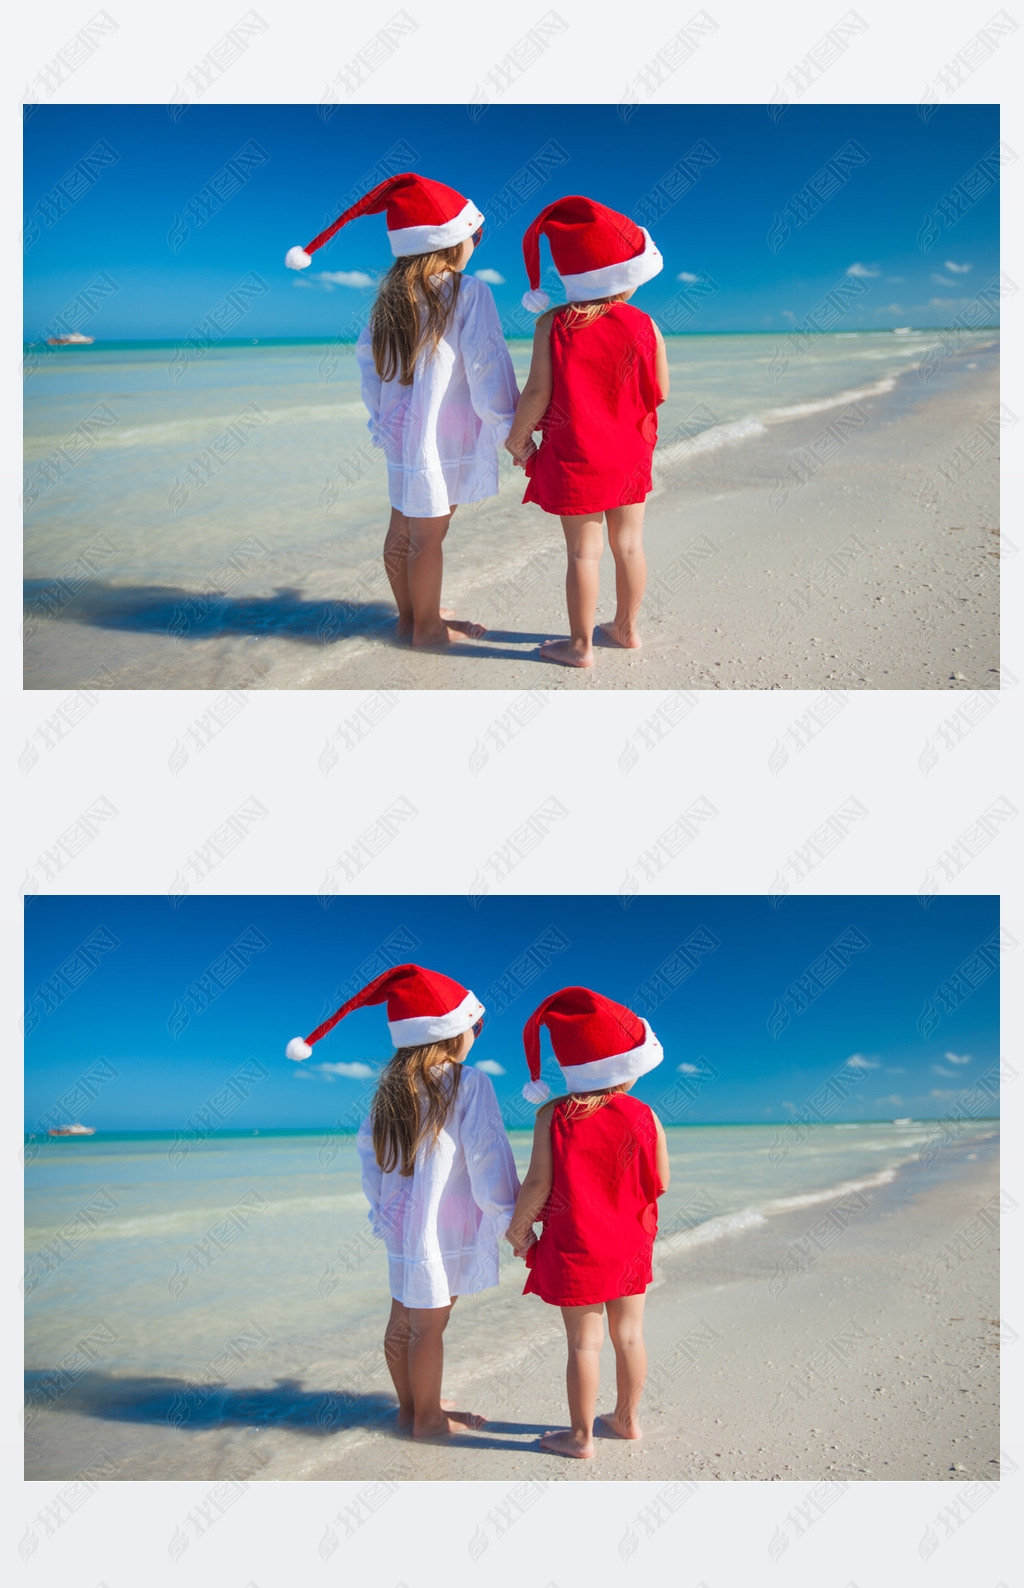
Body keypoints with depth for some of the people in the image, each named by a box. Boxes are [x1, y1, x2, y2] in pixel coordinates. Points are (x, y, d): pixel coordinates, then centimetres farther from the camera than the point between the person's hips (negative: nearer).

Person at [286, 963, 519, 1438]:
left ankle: (410, 1405, 33)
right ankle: (428, 1418, 18)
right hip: (443, 1229, -7)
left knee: (403, 1320, 17)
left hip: (401, 1224, 7)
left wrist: (380, 1208, 21)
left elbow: (368, 1147, 12)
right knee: (429, 1326, 5)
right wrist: (509, 1217, -7)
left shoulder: (391, 1085, 4)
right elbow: (486, 1155, -15)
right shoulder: (470, 1084, -15)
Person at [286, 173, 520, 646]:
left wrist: (379, 417, 21)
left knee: (402, 530, 16)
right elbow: (485, 364, -14)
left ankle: (410, 613, 30)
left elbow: (366, 356, 13)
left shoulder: (391, 294, 7)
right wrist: (510, 426, -7)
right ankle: (428, 626, 13)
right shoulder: (469, 293, -13)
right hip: (441, 438, -7)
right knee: (428, 536, 2)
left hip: (400, 431, 7)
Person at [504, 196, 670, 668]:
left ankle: (580, 645, 13)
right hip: (630, 453, 2)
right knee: (629, 545, 15)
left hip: (575, 457, -2)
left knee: (584, 551, 4)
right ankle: (626, 628, 30)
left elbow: (538, 392, -14)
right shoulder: (645, 326, -7)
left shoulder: (553, 326, -13)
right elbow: (660, 391, -2)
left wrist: (517, 436, 0)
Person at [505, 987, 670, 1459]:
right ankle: (626, 1419, 33)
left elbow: (538, 1184, -15)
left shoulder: (553, 1117, -15)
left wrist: (517, 1228, 0)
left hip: (576, 1247, -2)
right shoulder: (645, 1117, -10)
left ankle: (581, 1436, 19)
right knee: (629, 1335, 17)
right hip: (630, 1243, 2)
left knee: (584, 1342, 7)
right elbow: (660, 1182, -3)